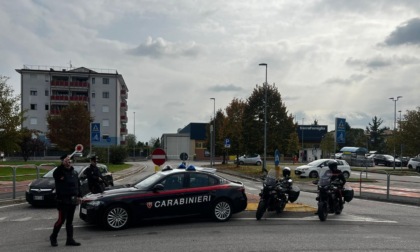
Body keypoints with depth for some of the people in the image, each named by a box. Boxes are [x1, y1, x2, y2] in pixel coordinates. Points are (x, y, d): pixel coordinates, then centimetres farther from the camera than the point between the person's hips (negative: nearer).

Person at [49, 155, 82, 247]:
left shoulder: (74, 172, 12)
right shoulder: (60, 171, -7)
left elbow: (78, 184, 16)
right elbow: (55, 174, -33)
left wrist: (79, 196, 8)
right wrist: (63, 164, -37)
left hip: (73, 200, 6)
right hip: (63, 200, -6)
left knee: (70, 221, 10)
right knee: (61, 220, -3)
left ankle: (70, 239, 15)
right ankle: (53, 237, 19)